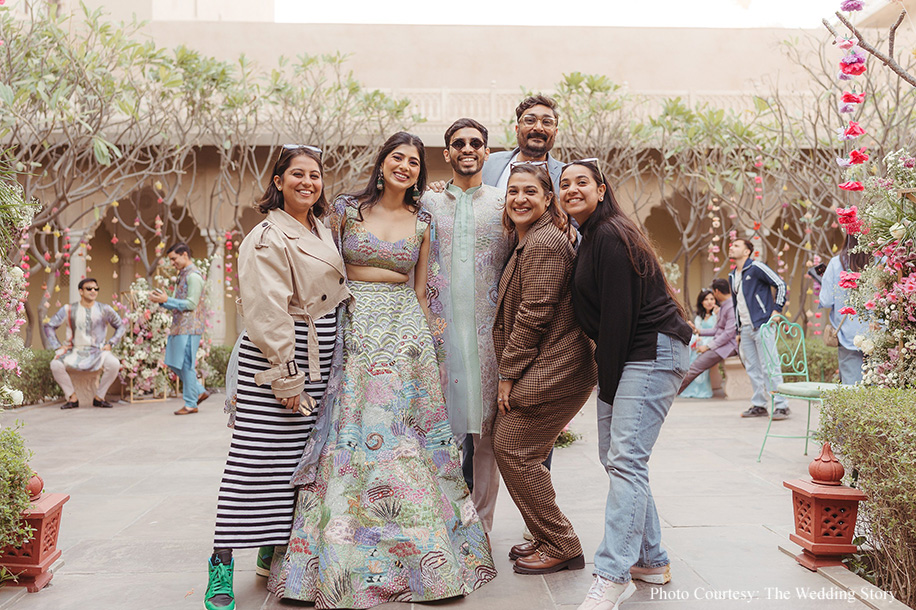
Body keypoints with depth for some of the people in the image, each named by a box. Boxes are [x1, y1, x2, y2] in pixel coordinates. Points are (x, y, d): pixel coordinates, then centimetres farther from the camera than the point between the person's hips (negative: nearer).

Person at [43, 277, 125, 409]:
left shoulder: (104, 310, 4)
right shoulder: (69, 309, 2)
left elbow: (121, 327, 14)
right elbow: (49, 326, 10)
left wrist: (110, 343, 2)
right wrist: (57, 347, 1)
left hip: (97, 353, 0)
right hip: (75, 352, 0)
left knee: (114, 364, -31)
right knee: (55, 364, -29)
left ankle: (99, 397, -10)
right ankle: (72, 397, -10)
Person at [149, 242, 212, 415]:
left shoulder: (193, 276, -12)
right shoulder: (182, 275, 18)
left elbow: (191, 304, -19)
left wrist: (166, 300, -18)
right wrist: (161, 300, 4)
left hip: (189, 328, -10)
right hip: (178, 327, 10)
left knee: (186, 365, -5)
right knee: (174, 364, 12)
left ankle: (190, 404, 4)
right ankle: (200, 392, 21)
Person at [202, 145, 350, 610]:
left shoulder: (321, 231, 14)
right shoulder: (268, 237, -12)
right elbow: (268, 313, -18)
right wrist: (286, 377, -19)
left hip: (316, 361, 8)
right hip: (274, 358, -8)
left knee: (298, 455, 12)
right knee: (256, 456, -6)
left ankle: (275, 553, 25)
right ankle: (222, 563, 3)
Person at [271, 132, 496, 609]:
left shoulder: (422, 222, 10)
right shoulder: (346, 209, 4)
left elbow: (422, 290, 13)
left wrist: (426, 341, 10)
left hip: (406, 331, 1)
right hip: (354, 329, -1)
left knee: (406, 434, 1)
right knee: (350, 434, -4)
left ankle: (419, 552, 12)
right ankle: (347, 558, 7)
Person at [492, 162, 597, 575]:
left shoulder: (544, 243, -15)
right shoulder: (528, 242, 19)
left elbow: (534, 315, -19)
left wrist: (508, 373, -13)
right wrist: (511, 374, 17)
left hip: (552, 371, -10)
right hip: (545, 369, 10)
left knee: (513, 449, -6)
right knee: (506, 444, 13)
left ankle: (561, 547, 7)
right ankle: (546, 538, 26)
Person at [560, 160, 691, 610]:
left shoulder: (610, 236, -14)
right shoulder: (589, 239, 18)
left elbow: (618, 314, -17)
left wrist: (608, 383, -13)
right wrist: (606, 382, 13)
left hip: (652, 353, -11)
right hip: (624, 358, 11)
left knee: (626, 459, -16)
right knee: (612, 455, 11)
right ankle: (651, 560, 21)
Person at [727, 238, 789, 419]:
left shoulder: (756, 267, -6)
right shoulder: (732, 276, 17)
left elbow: (780, 284, -6)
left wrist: (776, 310, -11)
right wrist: (738, 330, 20)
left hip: (761, 325, -8)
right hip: (745, 328, 8)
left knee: (768, 367, -9)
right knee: (752, 369, 9)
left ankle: (781, 406, -3)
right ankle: (759, 406, 15)